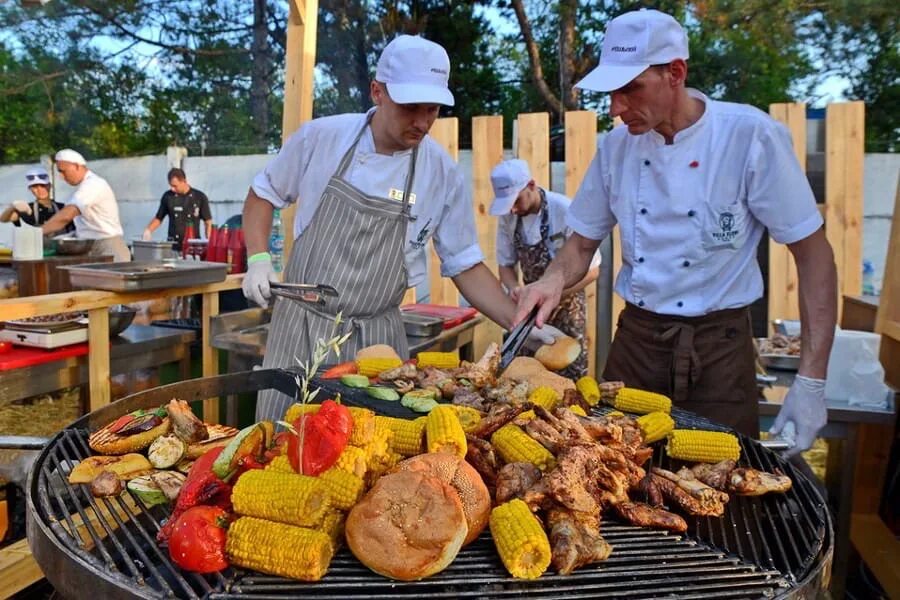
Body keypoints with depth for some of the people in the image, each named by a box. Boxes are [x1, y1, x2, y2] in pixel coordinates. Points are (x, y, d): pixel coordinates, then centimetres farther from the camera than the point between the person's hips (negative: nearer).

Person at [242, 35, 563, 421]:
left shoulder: (443, 174, -5)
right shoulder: (320, 138, -6)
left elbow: (466, 266, 1)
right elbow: (263, 195, 9)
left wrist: (523, 324, -9)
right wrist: (258, 260, -5)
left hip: (376, 339, 0)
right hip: (299, 324, 0)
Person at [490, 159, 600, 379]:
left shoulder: (564, 211, -21)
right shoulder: (507, 216, -6)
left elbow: (591, 270, -17)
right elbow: (505, 264, 5)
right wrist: (514, 287, -16)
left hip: (566, 305, -4)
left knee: (569, 379, 1)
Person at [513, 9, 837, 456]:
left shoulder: (751, 137, -14)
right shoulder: (615, 146, -2)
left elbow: (813, 254, -10)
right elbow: (582, 245, 8)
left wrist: (812, 381, -14)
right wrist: (555, 279, -15)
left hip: (719, 347, -3)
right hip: (636, 339, 4)